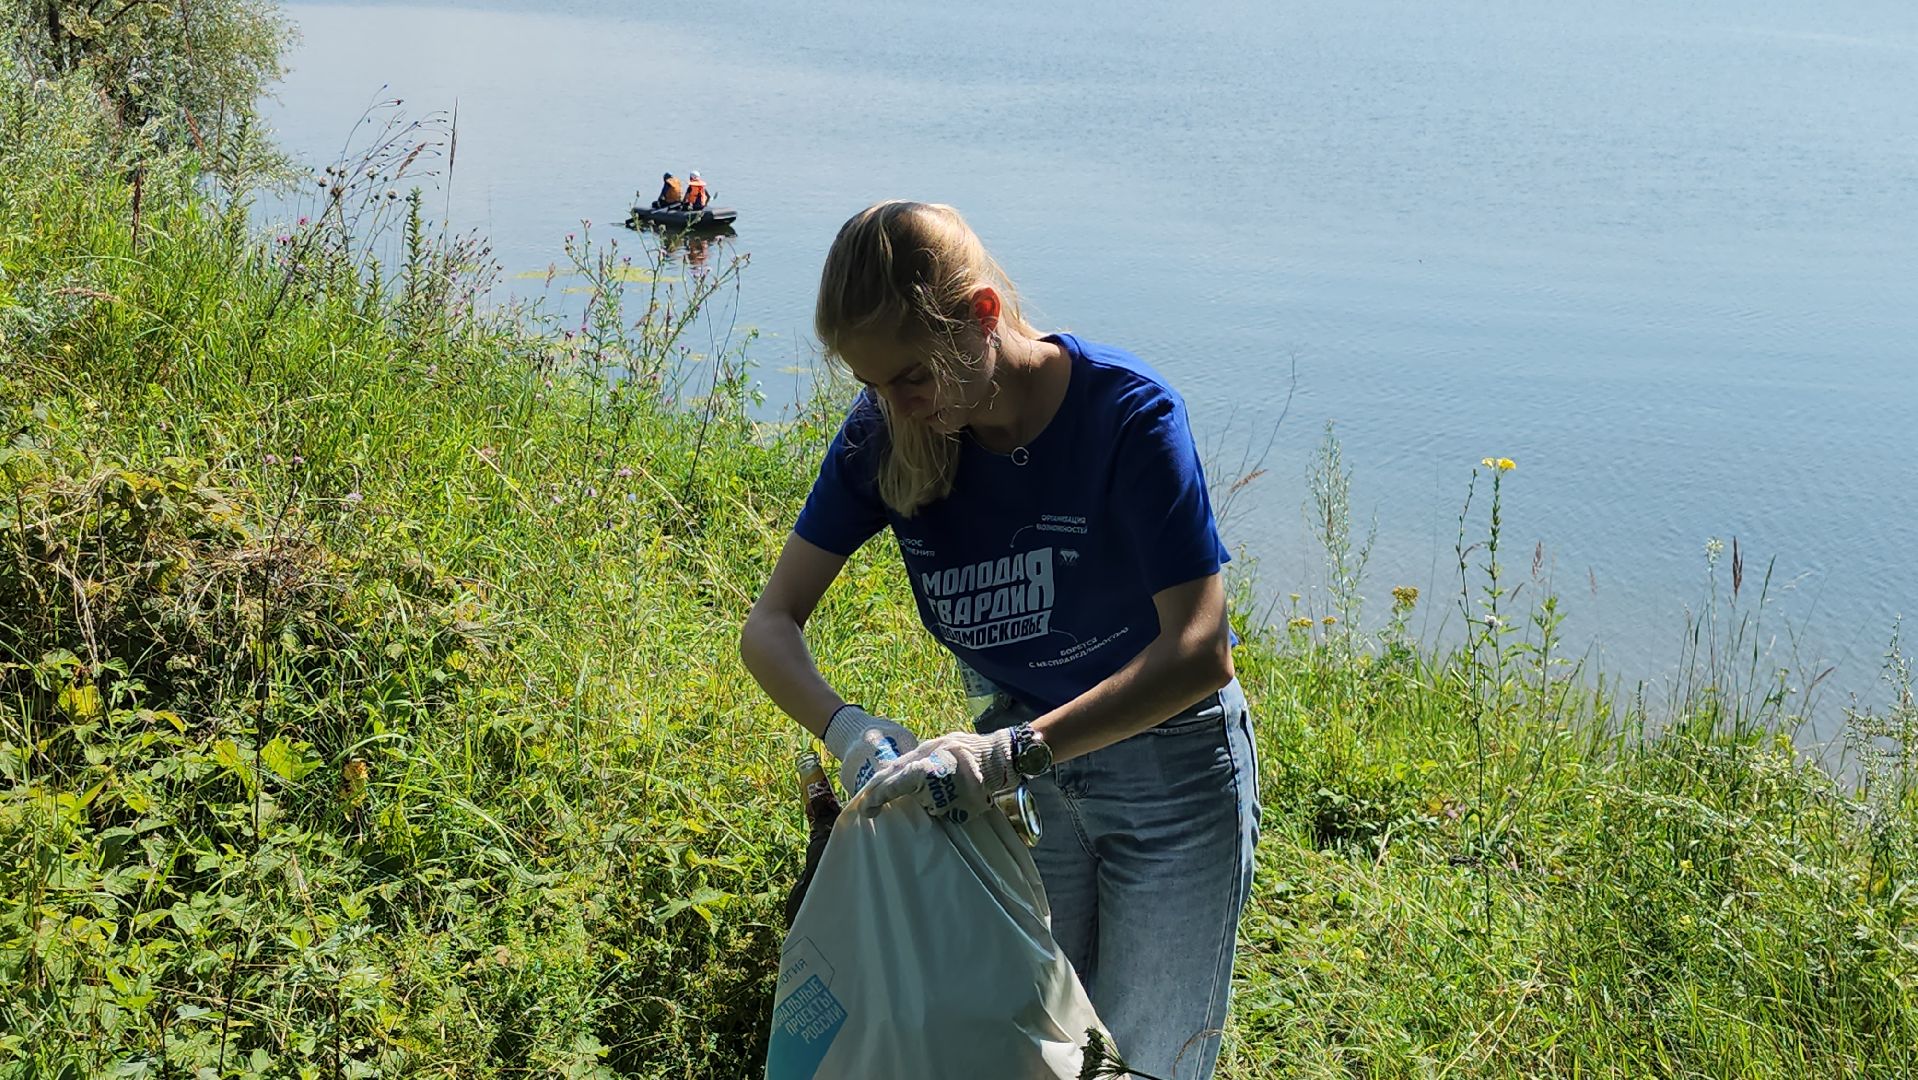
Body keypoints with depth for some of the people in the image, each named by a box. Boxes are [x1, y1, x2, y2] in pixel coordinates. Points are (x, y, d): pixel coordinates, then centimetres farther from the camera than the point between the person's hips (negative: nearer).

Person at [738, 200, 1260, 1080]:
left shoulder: (1126, 414, -26)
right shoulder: (885, 437, -12)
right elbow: (770, 625, -11)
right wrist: (846, 728, -32)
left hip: (1170, 770, -4)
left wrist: (1015, 748, -41)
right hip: (1021, 771, 4)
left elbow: (1200, 651, -30)